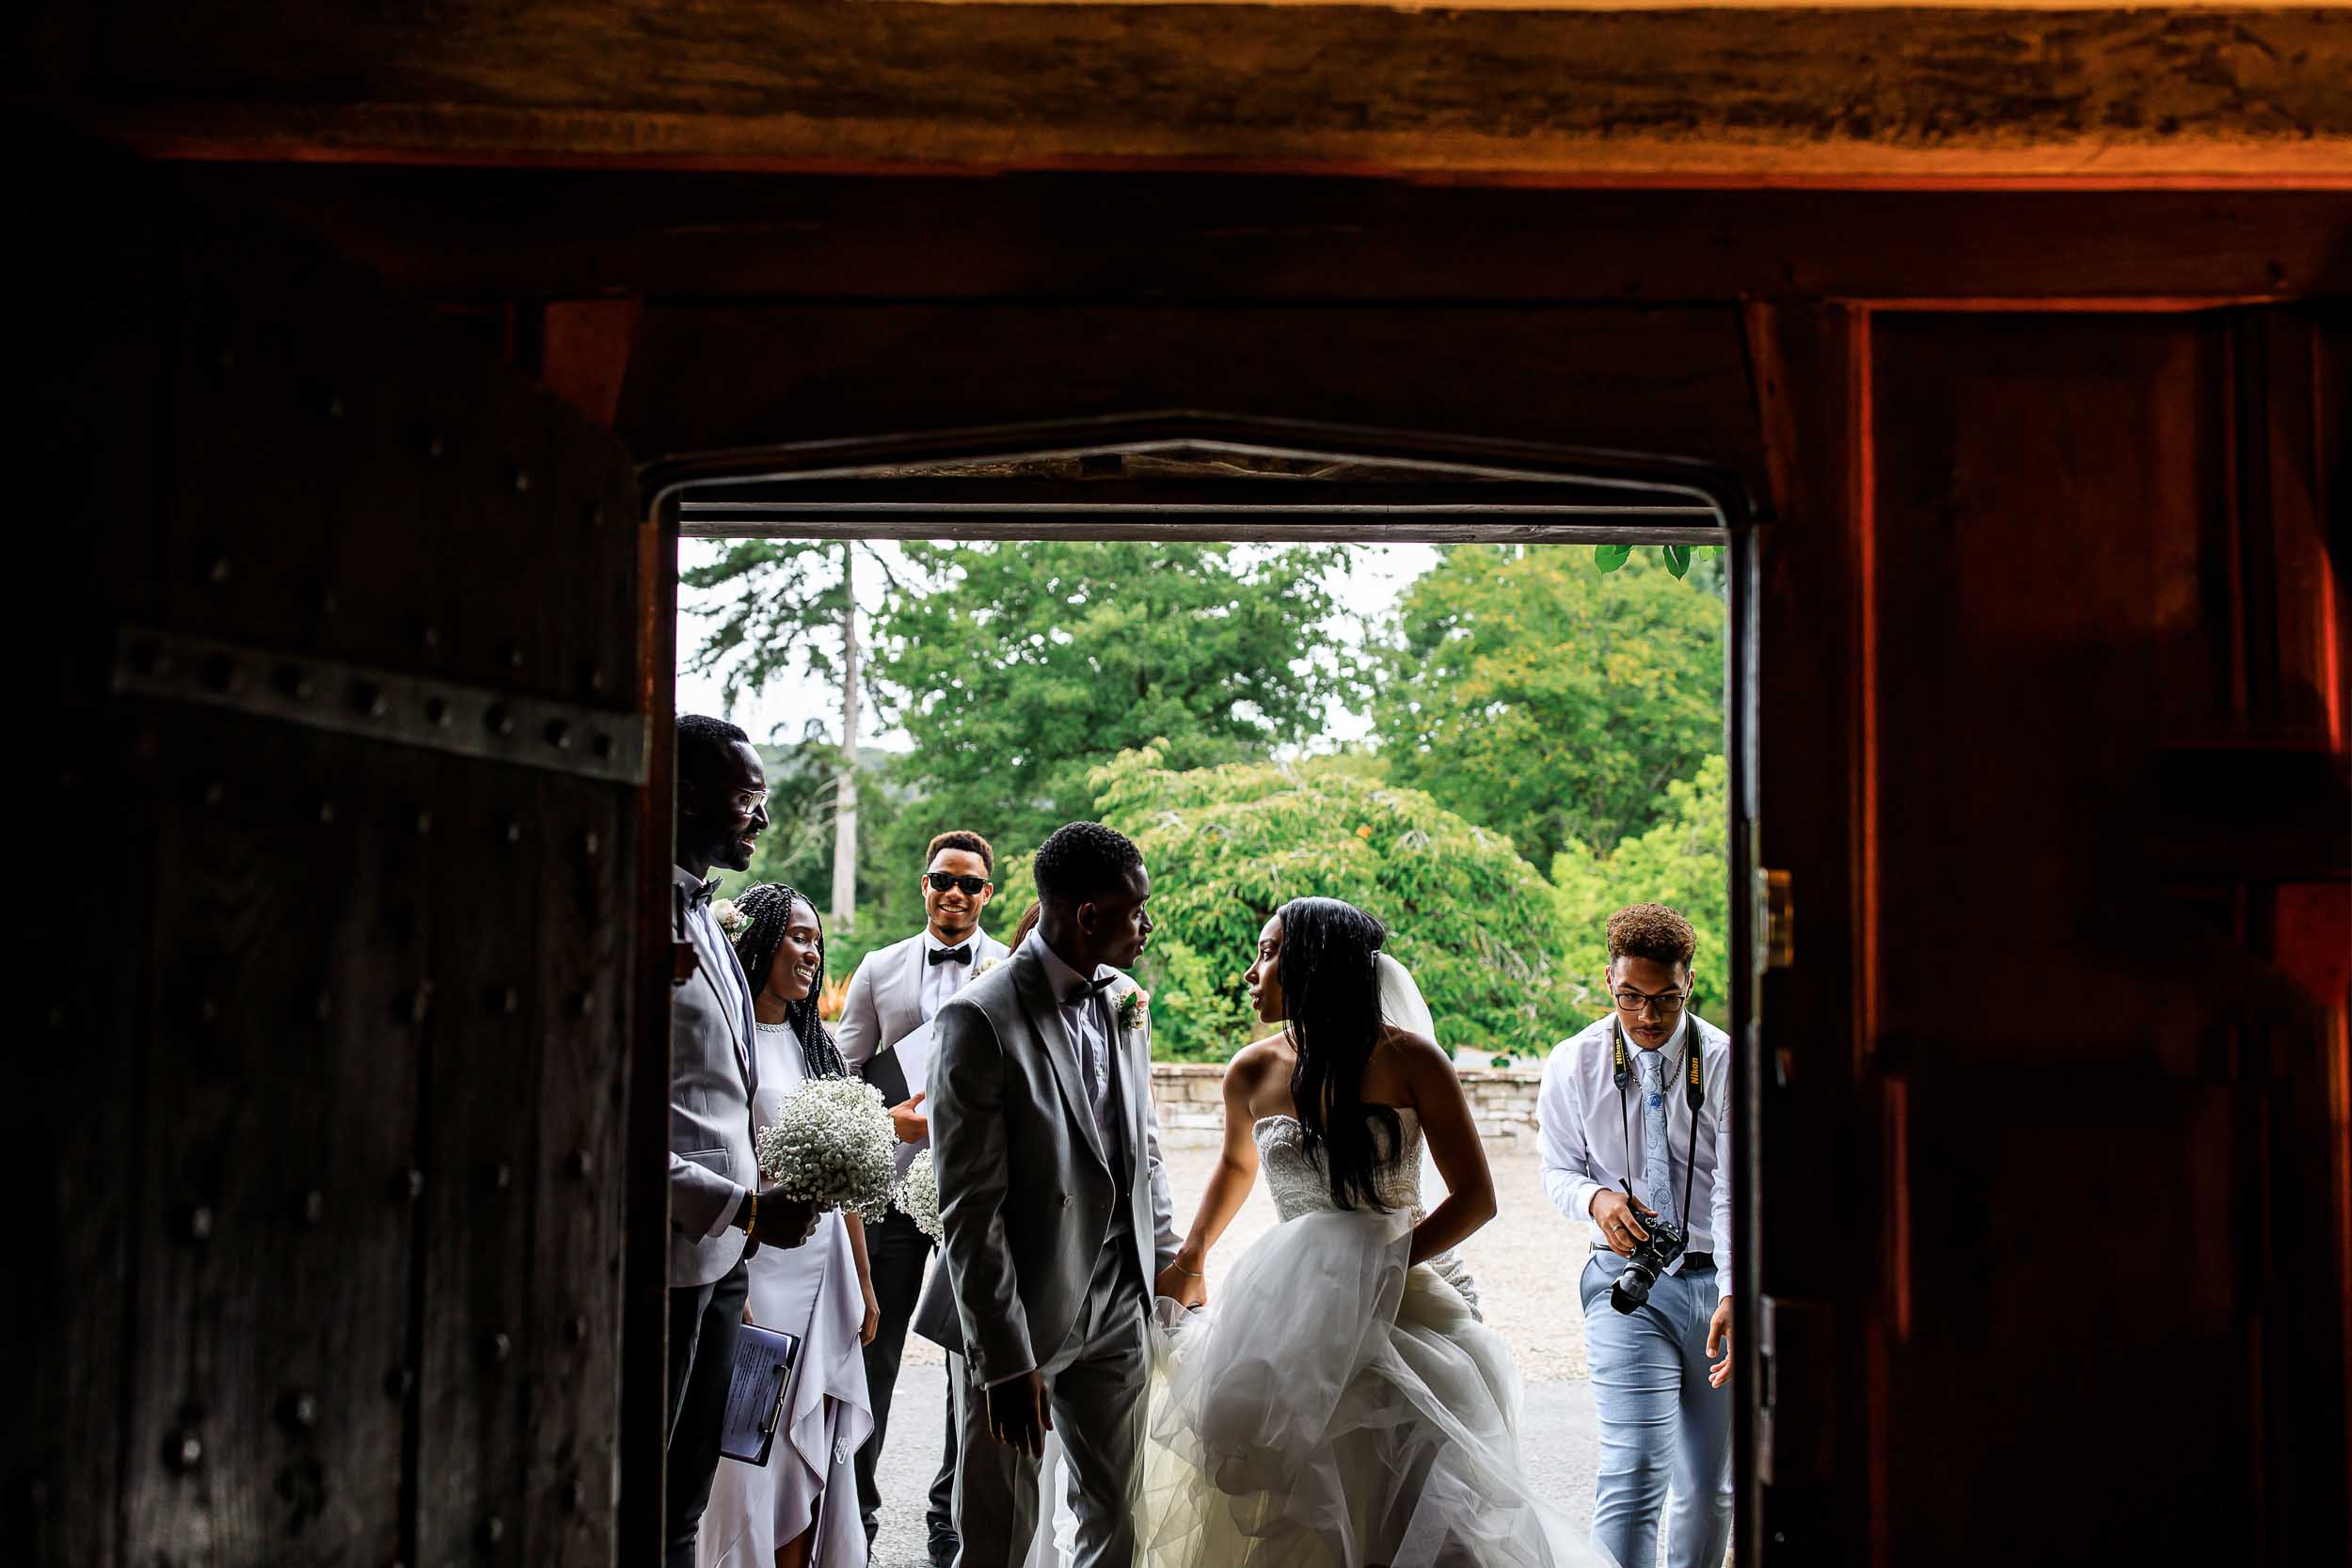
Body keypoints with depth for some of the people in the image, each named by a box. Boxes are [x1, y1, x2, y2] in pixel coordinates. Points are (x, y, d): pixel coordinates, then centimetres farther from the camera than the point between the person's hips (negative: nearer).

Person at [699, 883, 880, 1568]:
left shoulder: (817, 1046, 14)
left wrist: (863, 1286, 15)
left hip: (824, 1276, 7)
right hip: (757, 1272, -7)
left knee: (815, 1454, 10)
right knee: (754, 1455, -2)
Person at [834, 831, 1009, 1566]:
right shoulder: (879, 969, 8)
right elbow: (842, 1076, 8)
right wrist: (887, 1120, -10)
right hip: (893, 1182, 1)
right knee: (873, 1350, 7)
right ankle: (856, 1506, 22)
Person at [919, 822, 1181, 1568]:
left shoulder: (1124, 1003, 4)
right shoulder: (979, 1020, -19)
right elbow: (969, 1210, -19)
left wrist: (1165, 1258, 10)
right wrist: (1005, 1359, -18)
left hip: (1120, 1308, 6)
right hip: (1023, 1312, -6)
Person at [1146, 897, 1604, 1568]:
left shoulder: (1408, 1060, -8)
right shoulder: (1251, 1073, 2)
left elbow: (1476, 1197, -6)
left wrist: (1379, 1268, -15)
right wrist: (1188, 1263, 24)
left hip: (1399, 1310, -3)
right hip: (1289, 1324, 3)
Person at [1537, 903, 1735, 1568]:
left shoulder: (1726, 1063, -7)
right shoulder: (1573, 1065, -2)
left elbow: (1736, 1191, -13)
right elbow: (1558, 1169, 10)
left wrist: (1734, 1295, -27)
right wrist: (1595, 1198, -14)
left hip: (1716, 1282, 1)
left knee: (1710, 1488, 11)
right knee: (1633, 1473, -15)